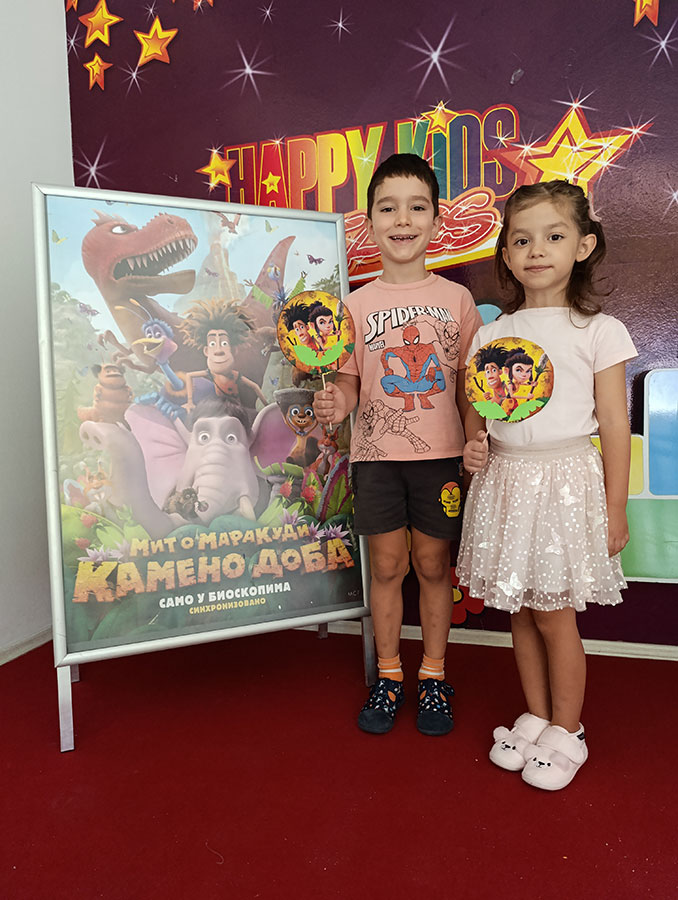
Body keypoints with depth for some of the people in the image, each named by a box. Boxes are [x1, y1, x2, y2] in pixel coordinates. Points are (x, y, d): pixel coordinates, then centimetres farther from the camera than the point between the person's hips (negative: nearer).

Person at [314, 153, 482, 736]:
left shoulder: (456, 299, 3)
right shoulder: (358, 303, 3)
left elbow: (469, 384, 5)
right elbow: (349, 378, 4)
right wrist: (336, 403, -19)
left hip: (442, 453, 0)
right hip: (377, 453, 0)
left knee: (433, 564, 9)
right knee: (387, 565, 8)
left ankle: (434, 674, 29)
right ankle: (389, 675, 27)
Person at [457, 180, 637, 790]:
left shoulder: (597, 331, -3)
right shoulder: (492, 334, 8)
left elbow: (615, 425, -2)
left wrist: (615, 508, -3)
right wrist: (475, 445, -7)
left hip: (566, 481, -4)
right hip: (504, 482, 4)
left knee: (554, 615, 3)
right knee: (520, 611, 13)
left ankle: (566, 731, 25)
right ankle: (535, 716, 33)